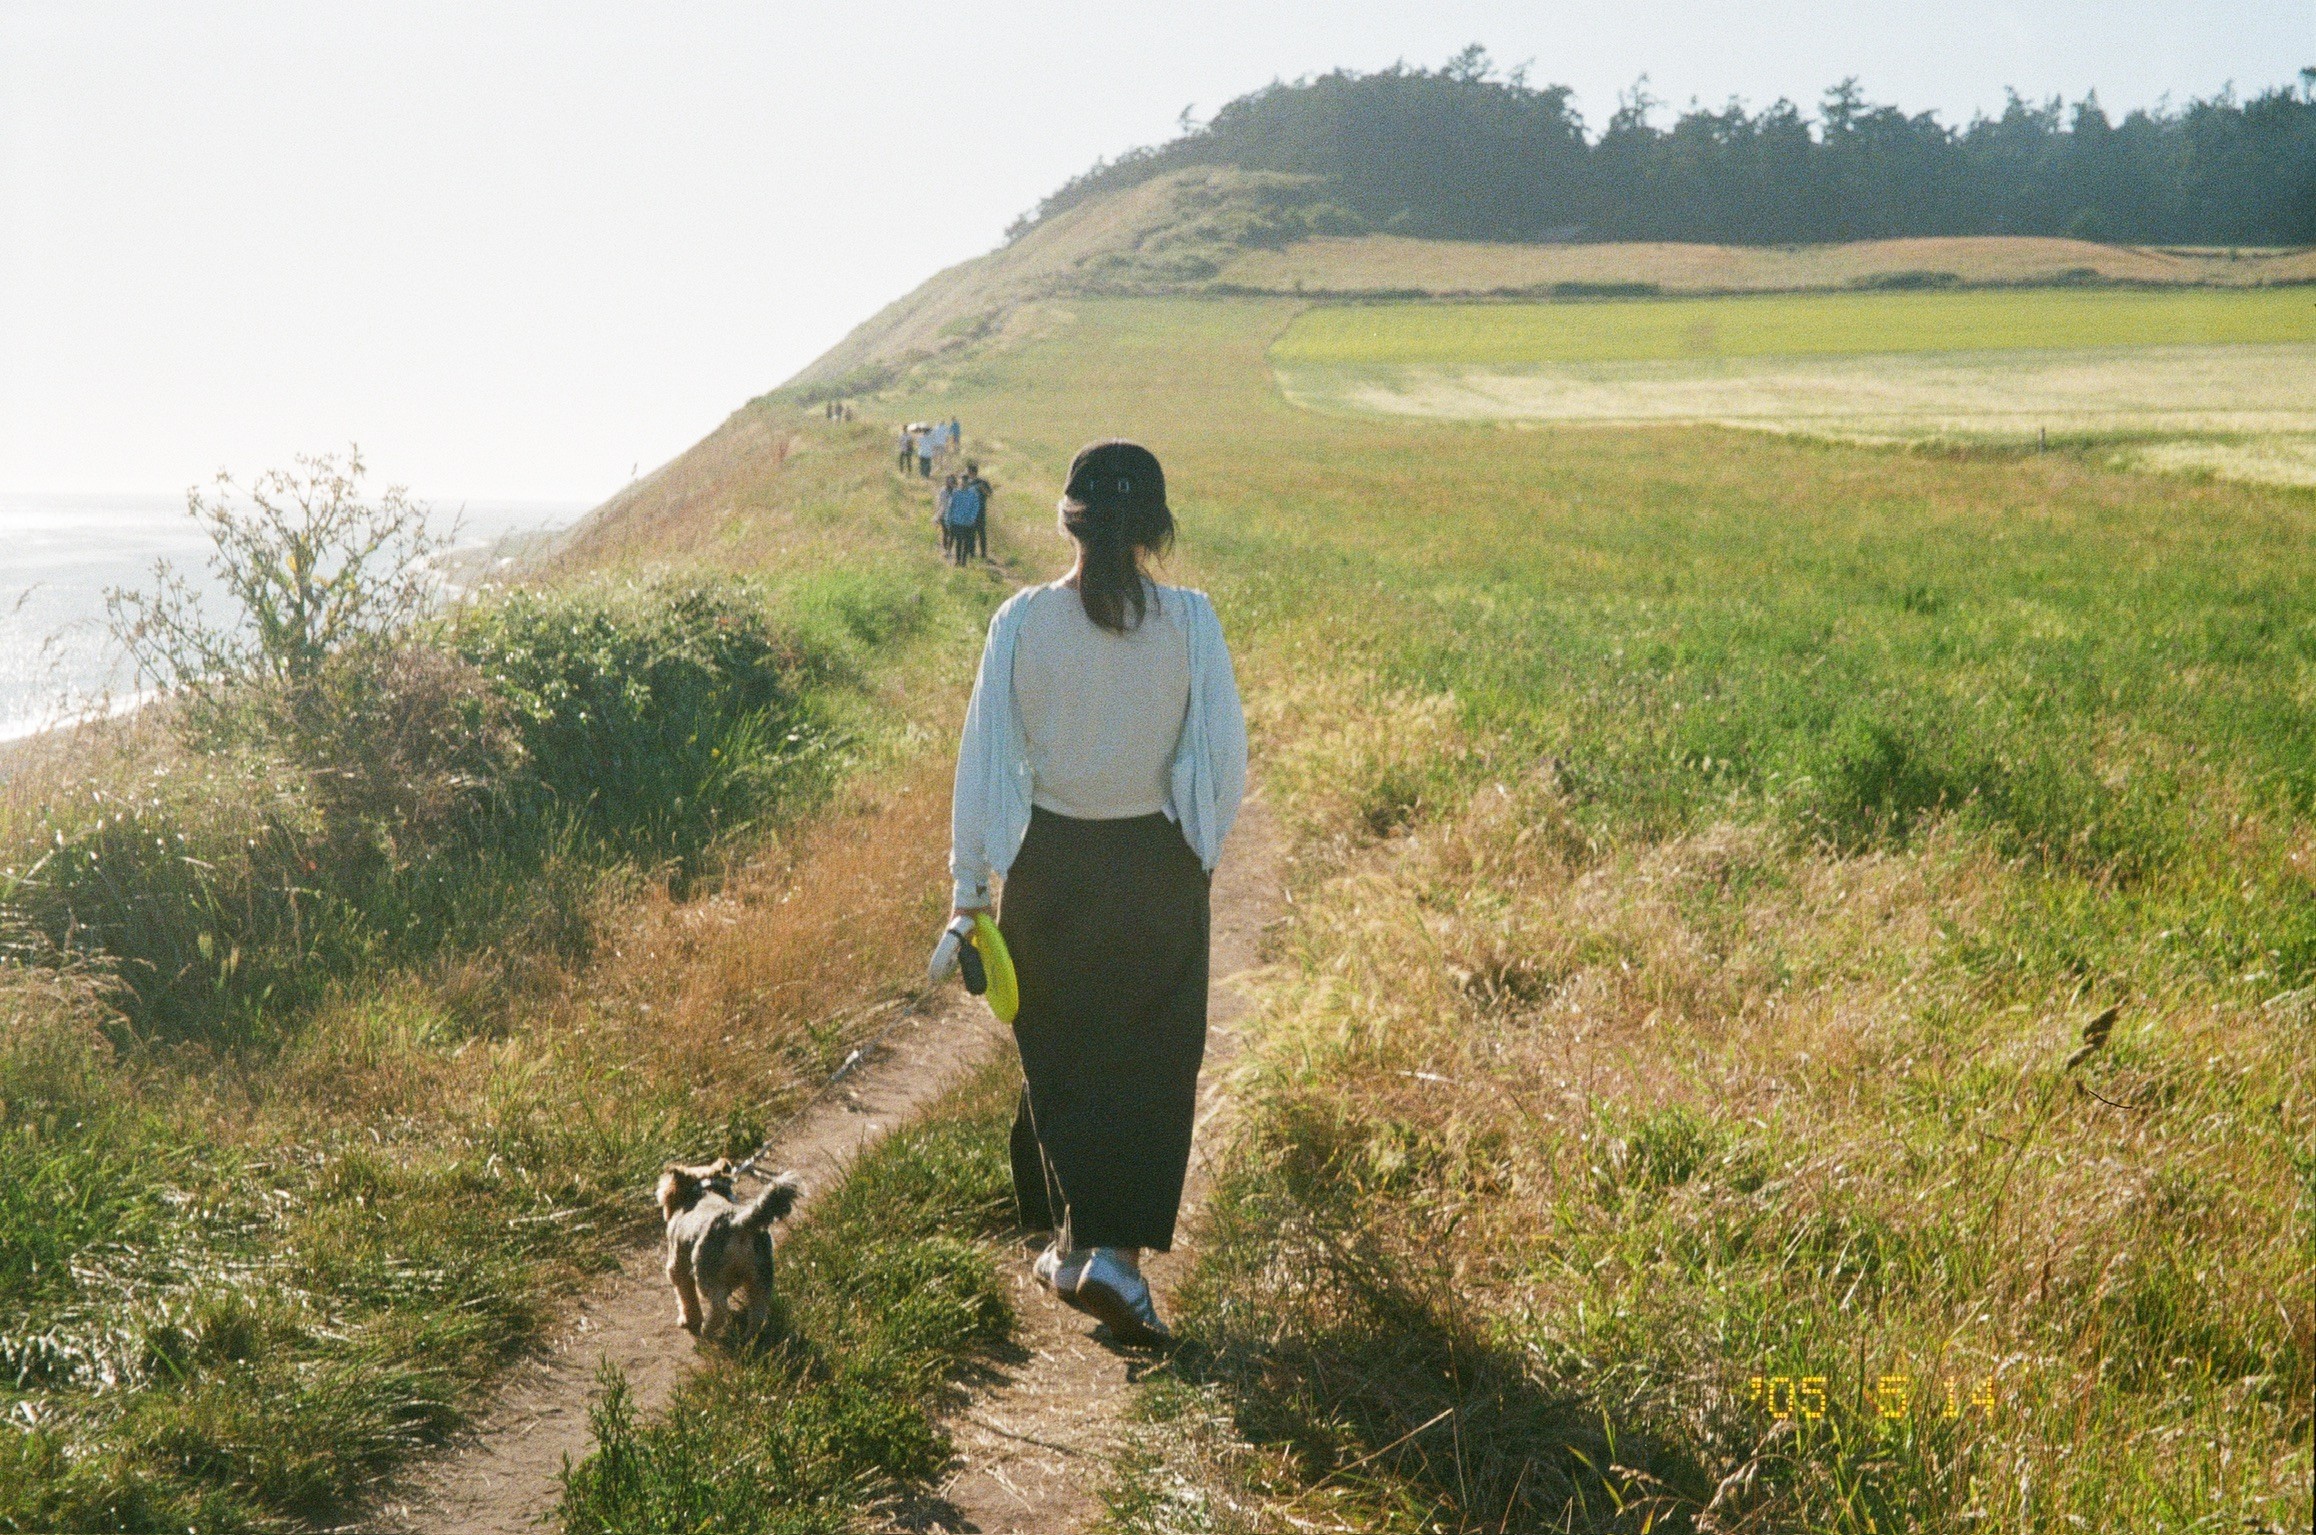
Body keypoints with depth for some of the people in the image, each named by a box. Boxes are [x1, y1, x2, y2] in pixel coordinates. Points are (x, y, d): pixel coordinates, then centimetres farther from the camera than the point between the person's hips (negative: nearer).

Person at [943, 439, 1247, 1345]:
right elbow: (1225, 754, -5)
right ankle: (1115, 1251, -1)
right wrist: (1205, 851, 12)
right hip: (1159, 864, -1)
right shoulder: (1190, 621, -11)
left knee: (1060, 1060, 17)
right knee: (1151, 1066, 9)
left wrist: (969, 886, 3)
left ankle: (1072, 1243, 27)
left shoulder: (1022, 622, -9)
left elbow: (986, 755, -5)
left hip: (1049, 864, 1)